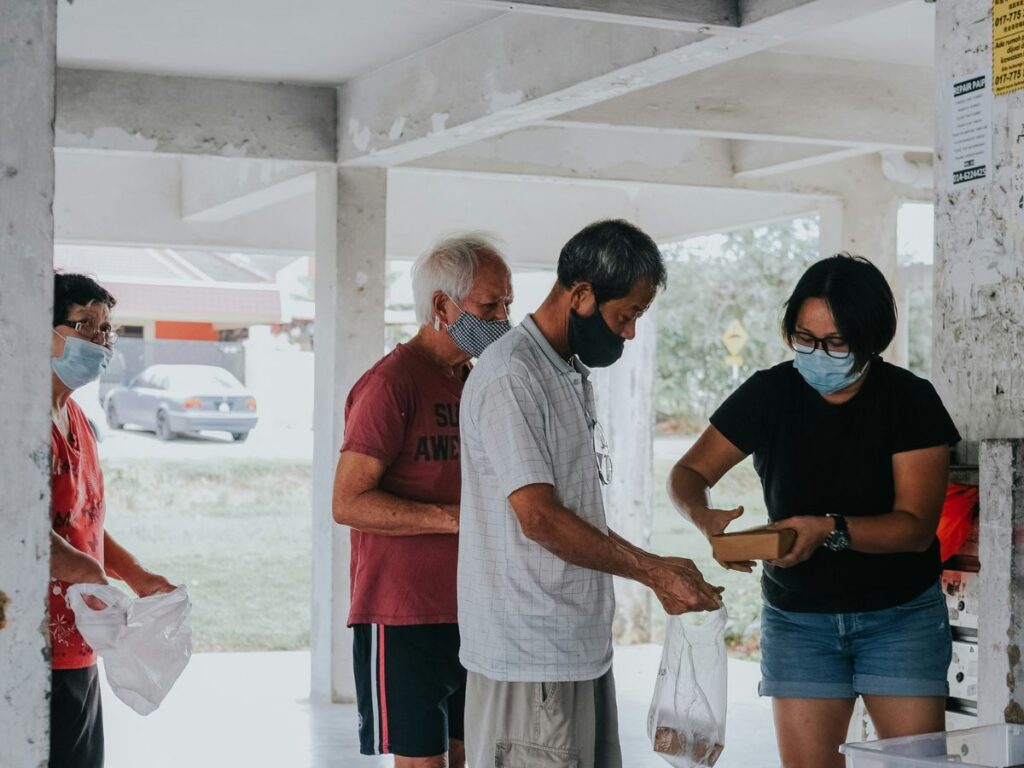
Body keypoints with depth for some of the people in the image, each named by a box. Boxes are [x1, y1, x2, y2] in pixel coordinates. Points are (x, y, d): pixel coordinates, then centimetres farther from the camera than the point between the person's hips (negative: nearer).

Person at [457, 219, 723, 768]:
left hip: (583, 642, 9)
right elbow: (539, 517, -19)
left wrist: (656, 573, 9)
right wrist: (654, 570, -12)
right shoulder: (511, 376, -14)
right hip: (531, 657, -9)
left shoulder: (573, 374, 16)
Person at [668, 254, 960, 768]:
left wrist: (831, 530, -32)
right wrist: (707, 518, -22)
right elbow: (689, 472, 1)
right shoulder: (770, 394, -4)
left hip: (902, 614, -2)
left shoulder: (911, 401, -10)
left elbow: (916, 526, -16)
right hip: (797, 615, 2)